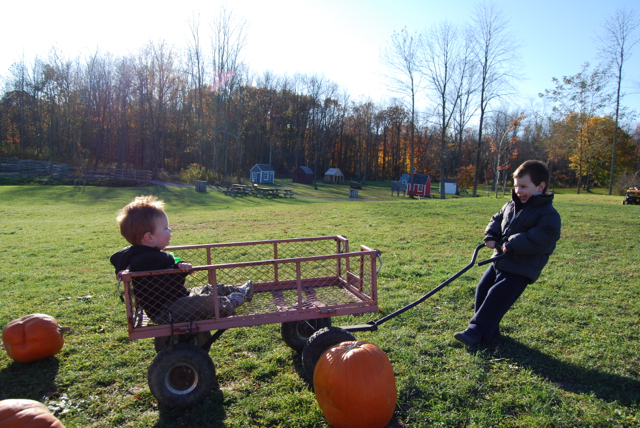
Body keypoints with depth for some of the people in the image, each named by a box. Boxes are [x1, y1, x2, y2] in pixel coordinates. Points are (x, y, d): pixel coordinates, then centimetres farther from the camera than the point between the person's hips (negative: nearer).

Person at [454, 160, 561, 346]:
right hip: (500, 260, 8)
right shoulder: (511, 205, 11)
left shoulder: (548, 214, -13)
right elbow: (497, 219, 23)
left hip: (520, 269, -8)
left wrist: (512, 244, -25)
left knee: (497, 296, -13)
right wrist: (491, 236, 3)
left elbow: (543, 240, -25)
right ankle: (490, 328, 23)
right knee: (482, 289, 8)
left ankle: (476, 332, -7)